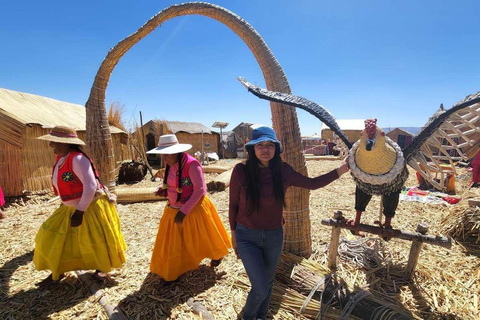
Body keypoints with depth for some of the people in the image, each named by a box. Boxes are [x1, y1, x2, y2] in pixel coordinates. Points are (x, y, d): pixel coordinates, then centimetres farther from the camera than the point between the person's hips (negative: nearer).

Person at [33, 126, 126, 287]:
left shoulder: (77, 159, -26)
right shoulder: (60, 158, 3)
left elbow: (91, 186, -30)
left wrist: (80, 211, -26)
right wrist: (73, 208, 18)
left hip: (91, 207, -9)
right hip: (71, 208, 9)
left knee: (95, 240, 8)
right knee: (55, 237, 14)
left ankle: (103, 267, 35)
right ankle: (57, 273, 32)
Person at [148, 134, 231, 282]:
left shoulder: (191, 164, -24)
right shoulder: (170, 165, -2)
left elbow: (199, 190, -26)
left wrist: (184, 212, -26)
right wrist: (163, 190, -8)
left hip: (194, 209, -6)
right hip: (173, 209, 6)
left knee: (202, 236, 16)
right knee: (171, 242, 11)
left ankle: (217, 255, 47)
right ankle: (171, 274, 30)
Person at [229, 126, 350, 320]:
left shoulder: (283, 171, -9)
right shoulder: (241, 170, -17)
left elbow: (312, 184, 5)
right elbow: (233, 204, -6)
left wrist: (341, 170, 1)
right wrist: (234, 234, 2)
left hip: (274, 236, 3)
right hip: (247, 237, -3)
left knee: (268, 283, 21)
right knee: (260, 288, -5)